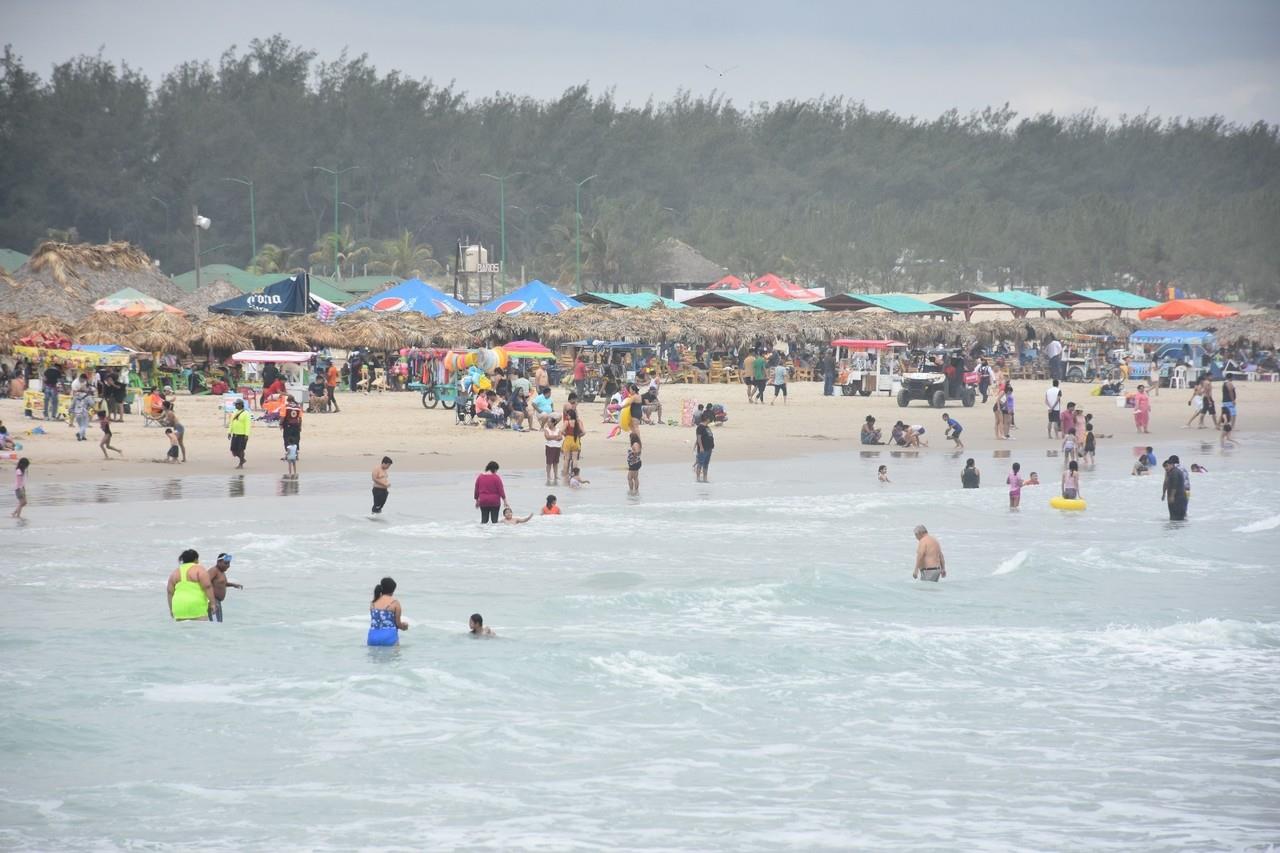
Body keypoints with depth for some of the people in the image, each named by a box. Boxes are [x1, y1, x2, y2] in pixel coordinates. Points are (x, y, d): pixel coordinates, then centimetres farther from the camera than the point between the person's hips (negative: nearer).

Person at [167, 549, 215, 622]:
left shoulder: (175, 572, 13)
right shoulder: (199, 569, -2)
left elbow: (170, 592, 12)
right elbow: (207, 587, -10)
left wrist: (171, 609, 18)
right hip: (196, 605, -5)